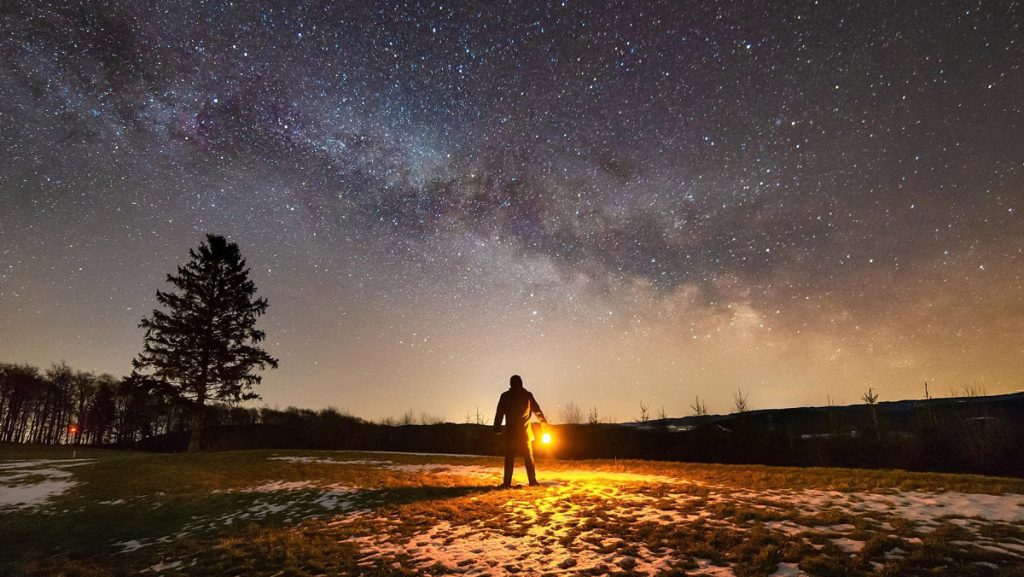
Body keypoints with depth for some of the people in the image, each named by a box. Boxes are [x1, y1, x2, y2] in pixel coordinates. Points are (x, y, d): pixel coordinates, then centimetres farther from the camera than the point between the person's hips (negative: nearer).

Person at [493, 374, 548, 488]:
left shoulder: (505, 396, 0)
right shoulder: (528, 395, 2)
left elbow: (499, 413, -2)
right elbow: (537, 410, 10)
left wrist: (497, 429, 2)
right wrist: (544, 422, 24)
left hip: (510, 432, -1)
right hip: (525, 432, 1)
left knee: (509, 458, 3)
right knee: (529, 457, 10)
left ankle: (507, 482, -3)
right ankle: (532, 480, 7)